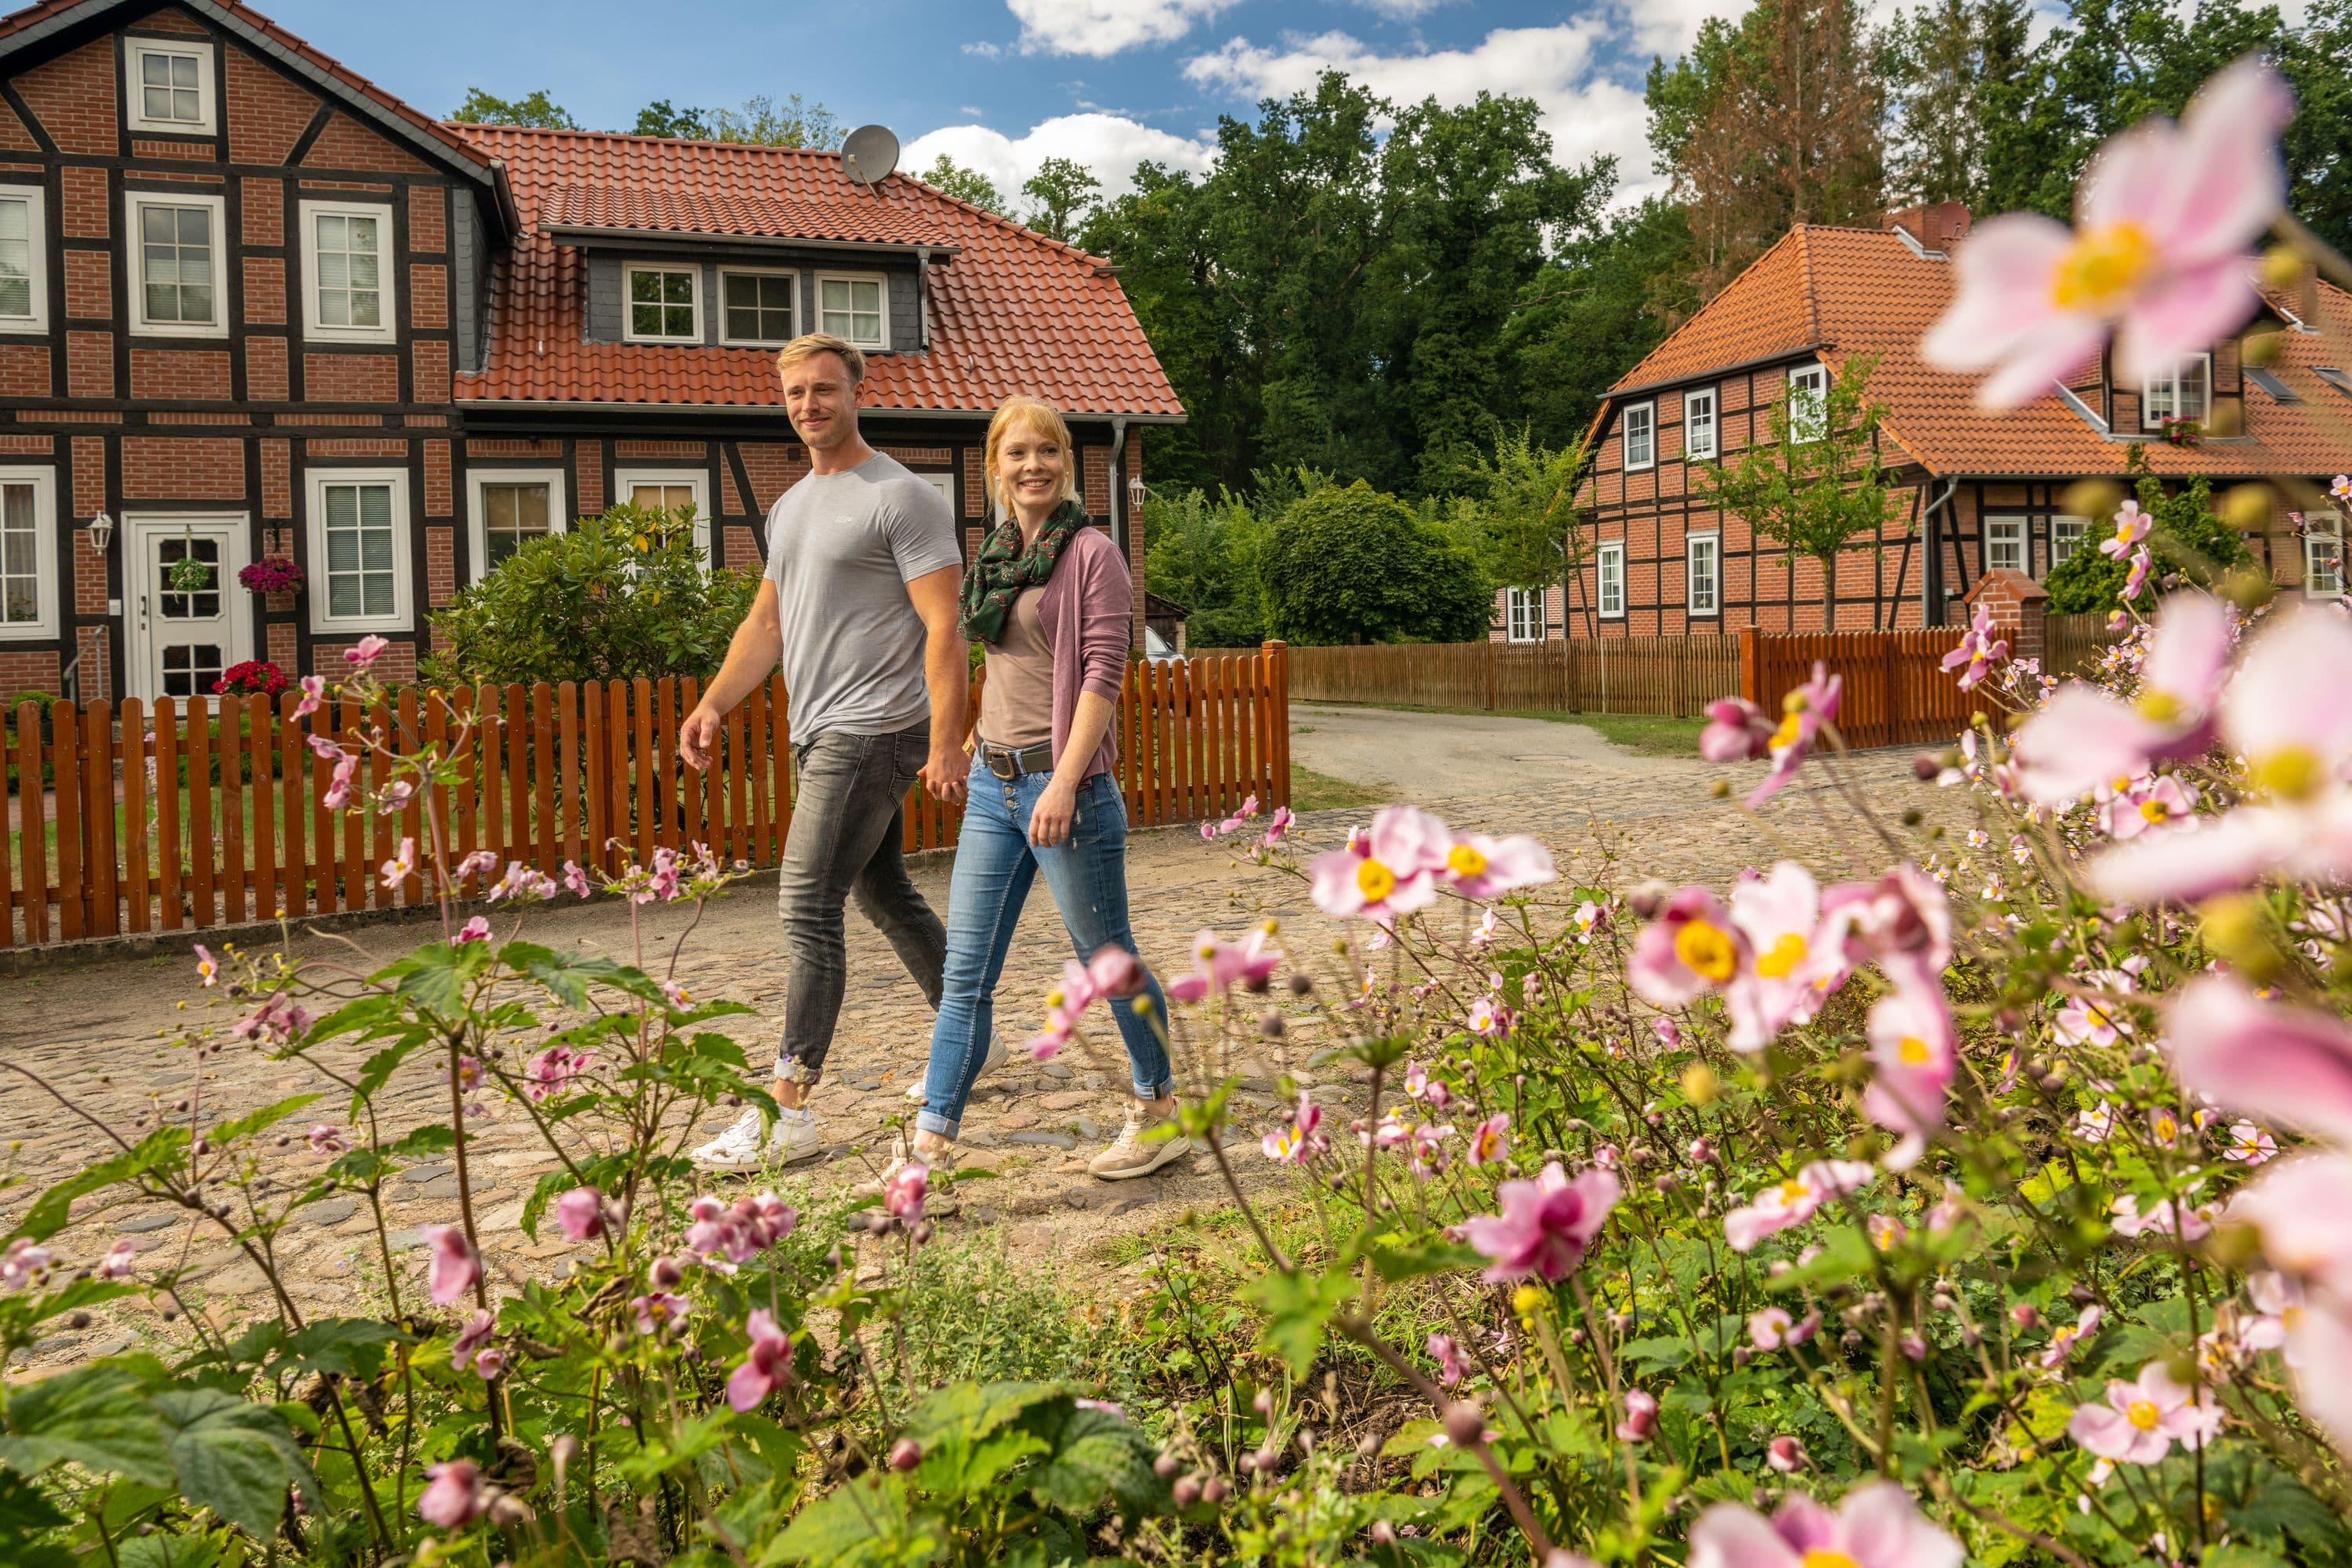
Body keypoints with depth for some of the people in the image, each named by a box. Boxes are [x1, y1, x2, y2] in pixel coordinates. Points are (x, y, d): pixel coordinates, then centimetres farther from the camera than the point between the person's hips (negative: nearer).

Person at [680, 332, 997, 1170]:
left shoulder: (901, 498, -9)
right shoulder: (789, 507, 18)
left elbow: (943, 628, -15)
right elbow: (767, 621, 20)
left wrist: (946, 745, -22)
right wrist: (713, 703, 6)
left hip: (872, 732, -9)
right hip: (822, 733, 9)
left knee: (808, 909, -12)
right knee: (887, 895, 16)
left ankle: (787, 1112, -7)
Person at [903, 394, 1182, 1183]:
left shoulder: (1091, 553, -7)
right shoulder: (997, 556, 13)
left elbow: (1103, 673, -14)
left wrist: (1065, 781, -22)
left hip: (1062, 783, -7)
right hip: (992, 784, 7)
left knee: (1107, 959, 7)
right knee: (966, 971, 5)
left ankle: (1160, 1110, 26)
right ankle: (932, 1141, 8)